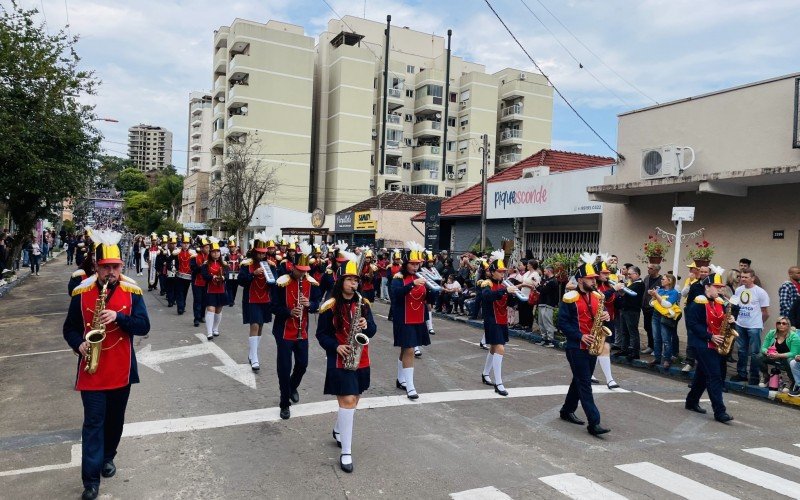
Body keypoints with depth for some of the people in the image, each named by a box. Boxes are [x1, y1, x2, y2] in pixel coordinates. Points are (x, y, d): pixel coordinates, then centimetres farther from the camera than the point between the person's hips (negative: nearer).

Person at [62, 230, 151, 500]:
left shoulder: (132, 292, -4)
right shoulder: (81, 292, -2)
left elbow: (144, 326, -9)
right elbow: (70, 327, 6)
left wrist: (118, 317, -24)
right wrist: (79, 344, -14)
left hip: (121, 370, 1)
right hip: (91, 370, -1)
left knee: (115, 418, 17)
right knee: (93, 422, -1)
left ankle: (108, 457, 39)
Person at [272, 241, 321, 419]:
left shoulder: (312, 283, -1)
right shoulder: (282, 283, -14)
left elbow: (316, 304, 6)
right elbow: (274, 306, -11)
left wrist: (309, 304, -17)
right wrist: (289, 312, -27)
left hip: (302, 332, 4)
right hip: (284, 332, -4)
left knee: (302, 364, 12)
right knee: (284, 367, 0)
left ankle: (293, 387, 43)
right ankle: (285, 404, 14)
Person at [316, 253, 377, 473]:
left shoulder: (363, 303, 4)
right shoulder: (330, 307, -9)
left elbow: (372, 331, 5)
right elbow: (321, 334, -4)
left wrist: (367, 326, -17)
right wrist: (336, 347, -19)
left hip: (361, 361, 5)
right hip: (340, 361, -5)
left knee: (352, 400, 16)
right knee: (348, 401, -12)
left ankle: (338, 430, 44)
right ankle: (346, 453, -4)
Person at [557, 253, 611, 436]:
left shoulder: (597, 296, 8)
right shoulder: (570, 298, -12)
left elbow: (600, 315, 17)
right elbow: (562, 323, -13)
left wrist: (606, 317, -7)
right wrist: (580, 336, -20)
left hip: (592, 347, 7)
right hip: (576, 347, -7)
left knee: (580, 381, 16)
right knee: (585, 384, -6)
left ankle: (567, 411, 31)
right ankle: (594, 422, -5)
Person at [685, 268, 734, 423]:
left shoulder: (720, 302, 11)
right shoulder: (698, 303, -13)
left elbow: (721, 321, 19)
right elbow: (692, 324, -18)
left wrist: (729, 320, -4)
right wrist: (710, 336, -21)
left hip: (716, 345, 8)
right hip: (703, 345, -8)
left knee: (703, 374, 16)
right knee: (715, 377, -10)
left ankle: (692, 402, 29)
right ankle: (719, 412, -8)